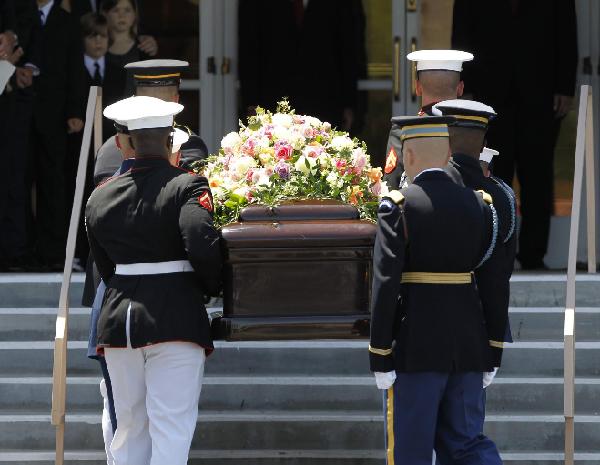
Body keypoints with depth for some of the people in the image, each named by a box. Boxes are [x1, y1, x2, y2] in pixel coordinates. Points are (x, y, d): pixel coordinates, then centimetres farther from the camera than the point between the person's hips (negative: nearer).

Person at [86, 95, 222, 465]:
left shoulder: (101, 196, 8)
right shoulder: (187, 187, -9)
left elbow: (104, 267, 13)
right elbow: (202, 247, -21)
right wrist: (214, 287, -2)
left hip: (118, 319, 5)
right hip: (176, 320, -5)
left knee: (130, 428, 13)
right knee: (172, 427, -4)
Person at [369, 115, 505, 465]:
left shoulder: (397, 207, -9)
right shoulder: (478, 205, 5)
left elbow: (386, 285, -14)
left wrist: (380, 358, -9)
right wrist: (492, 354, 12)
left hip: (416, 348, -5)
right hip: (469, 345, 5)